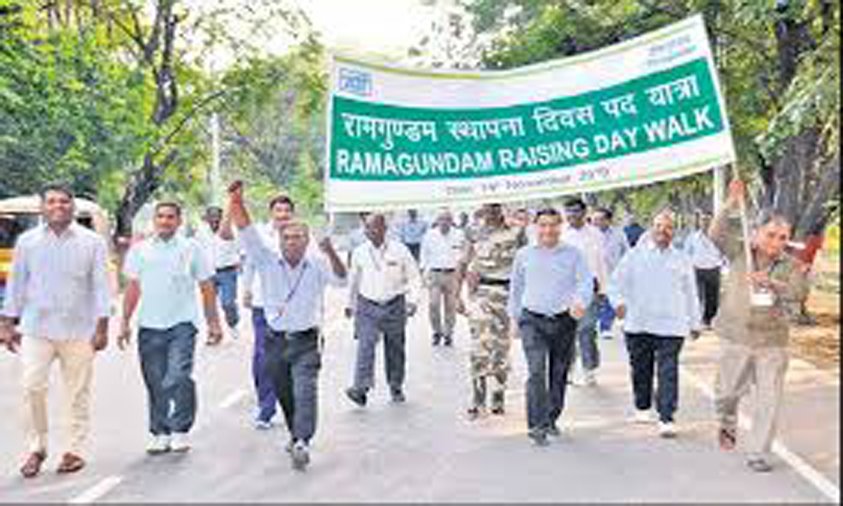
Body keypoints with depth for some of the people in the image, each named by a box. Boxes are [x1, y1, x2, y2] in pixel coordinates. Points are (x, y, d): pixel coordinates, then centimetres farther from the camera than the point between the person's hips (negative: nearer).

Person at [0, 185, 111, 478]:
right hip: (36, 329, 1)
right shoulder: (27, 241, 6)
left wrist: (102, 327, -6)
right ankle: (36, 449, 11)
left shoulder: (92, 242, 1)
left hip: (79, 331, -1)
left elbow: (101, 286, 0)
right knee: (32, 387, -6)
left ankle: (74, 450, 17)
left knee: (77, 393, 5)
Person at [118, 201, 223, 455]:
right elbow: (132, 288, 14)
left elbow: (207, 288, 6)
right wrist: (125, 322, 8)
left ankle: (180, 431, -2)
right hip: (149, 326, 3)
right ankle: (160, 433, 19)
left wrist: (214, 322, 3)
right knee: (155, 384, 8)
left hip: (181, 324, -3)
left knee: (179, 378, -14)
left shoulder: (191, 248, 4)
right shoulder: (139, 250, 10)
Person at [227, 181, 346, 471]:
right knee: (284, 395, 15)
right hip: (276, 340, 2)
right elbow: (248, 234, -8)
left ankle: (302, 443, -24)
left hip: (305, 341, -2)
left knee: (305, 392, -17)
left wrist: (331, 254, -35)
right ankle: (296, 434, 35)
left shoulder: (317, 266, -1)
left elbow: (340, 279, -17)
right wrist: (237, 203, -21)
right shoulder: (268, 262, 1)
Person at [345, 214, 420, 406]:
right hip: (368, 306, 0)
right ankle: (360, 388, -17)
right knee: (365, 346, -13)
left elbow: (413, 277, 4)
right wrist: (350, 303, 19)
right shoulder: (359, 253, 2)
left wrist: (412, 300, -5)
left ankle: (396, 387, 25)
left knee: (395, 349, 10)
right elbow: (353, 280, 15)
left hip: (394, 306, 0)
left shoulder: (400, 251, -4)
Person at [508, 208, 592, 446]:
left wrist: (580, 302, -25)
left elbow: (585, 282, -4)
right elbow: (515, 287, 17)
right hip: (533, 320, -1)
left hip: (564, 320, 1)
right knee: (536, 371, -15)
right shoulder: (524, 255, 8)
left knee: (559, 374, 10)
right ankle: (536, 425, -13)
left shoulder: (573, 254, 4)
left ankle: (551, 419, 28)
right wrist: (514, 317, 17)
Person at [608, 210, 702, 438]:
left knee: (668, 372, -8)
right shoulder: (635, 256, 8)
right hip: (638, 324, 1)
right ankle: (642, 407, 32)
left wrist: (694, 323, 16)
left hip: (671, 326, -1)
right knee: (641, 369, 12)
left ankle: (666, 418, -5)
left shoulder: (682, 260, 11)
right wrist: (618, 302, -9)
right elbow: (617, 281, 9)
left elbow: (691, 294, 16)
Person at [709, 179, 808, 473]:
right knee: (728, 391, 13)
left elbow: (797, 292, -16)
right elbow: (716, 234, -18)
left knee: (769, 399, 0)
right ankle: (728, 424, 47)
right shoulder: (740, 253, -3)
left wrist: (771, 283, -33)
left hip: (772, 341, 1)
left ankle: (758, 454, 14)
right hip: (736, 338, 0)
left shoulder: (789, 265, -1)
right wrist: (732, 204, -26)